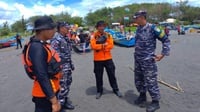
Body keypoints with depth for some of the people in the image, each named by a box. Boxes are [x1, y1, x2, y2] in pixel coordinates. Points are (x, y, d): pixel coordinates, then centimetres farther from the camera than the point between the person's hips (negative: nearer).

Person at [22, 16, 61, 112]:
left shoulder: (41, 44, 3)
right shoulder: (37, 48, -27)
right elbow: (42, 77, -29)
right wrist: (54, 100, -26)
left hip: (50, 89, 9)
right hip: (44, 93, -9)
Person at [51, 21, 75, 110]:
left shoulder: (66, 38, 11)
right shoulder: (56, 40, -18)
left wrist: (71, 63, 19)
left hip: (67, 65, 9)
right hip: (61, 66, -9)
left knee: (68, 82, 19)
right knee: (62, 85, 1)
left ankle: (65, 99, 38)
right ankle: (61, 103, 19)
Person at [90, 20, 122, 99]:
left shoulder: (108, 35, 5)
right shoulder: (94, 36, -2)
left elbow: (111, 45, -6)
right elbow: (93, 46, -15)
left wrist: (99, 47, -15)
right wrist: (103, 45, -18)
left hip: (108, 58, 2)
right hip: (98, 59, -2)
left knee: (112, 74, 10)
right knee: (98, 76, 9)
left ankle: (115, 89, 26)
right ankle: (99, 91, 25)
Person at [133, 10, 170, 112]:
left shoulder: (152, 28, -14)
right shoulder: (138, 28, 6)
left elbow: (166, 40, -9)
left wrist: (163, 54, -11)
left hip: (148, 60, -7)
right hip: (137, 59, 7)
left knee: (150, 81, 2)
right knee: (138, 80, 16)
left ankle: (155, 102, 20)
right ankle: (142, 96, 37)